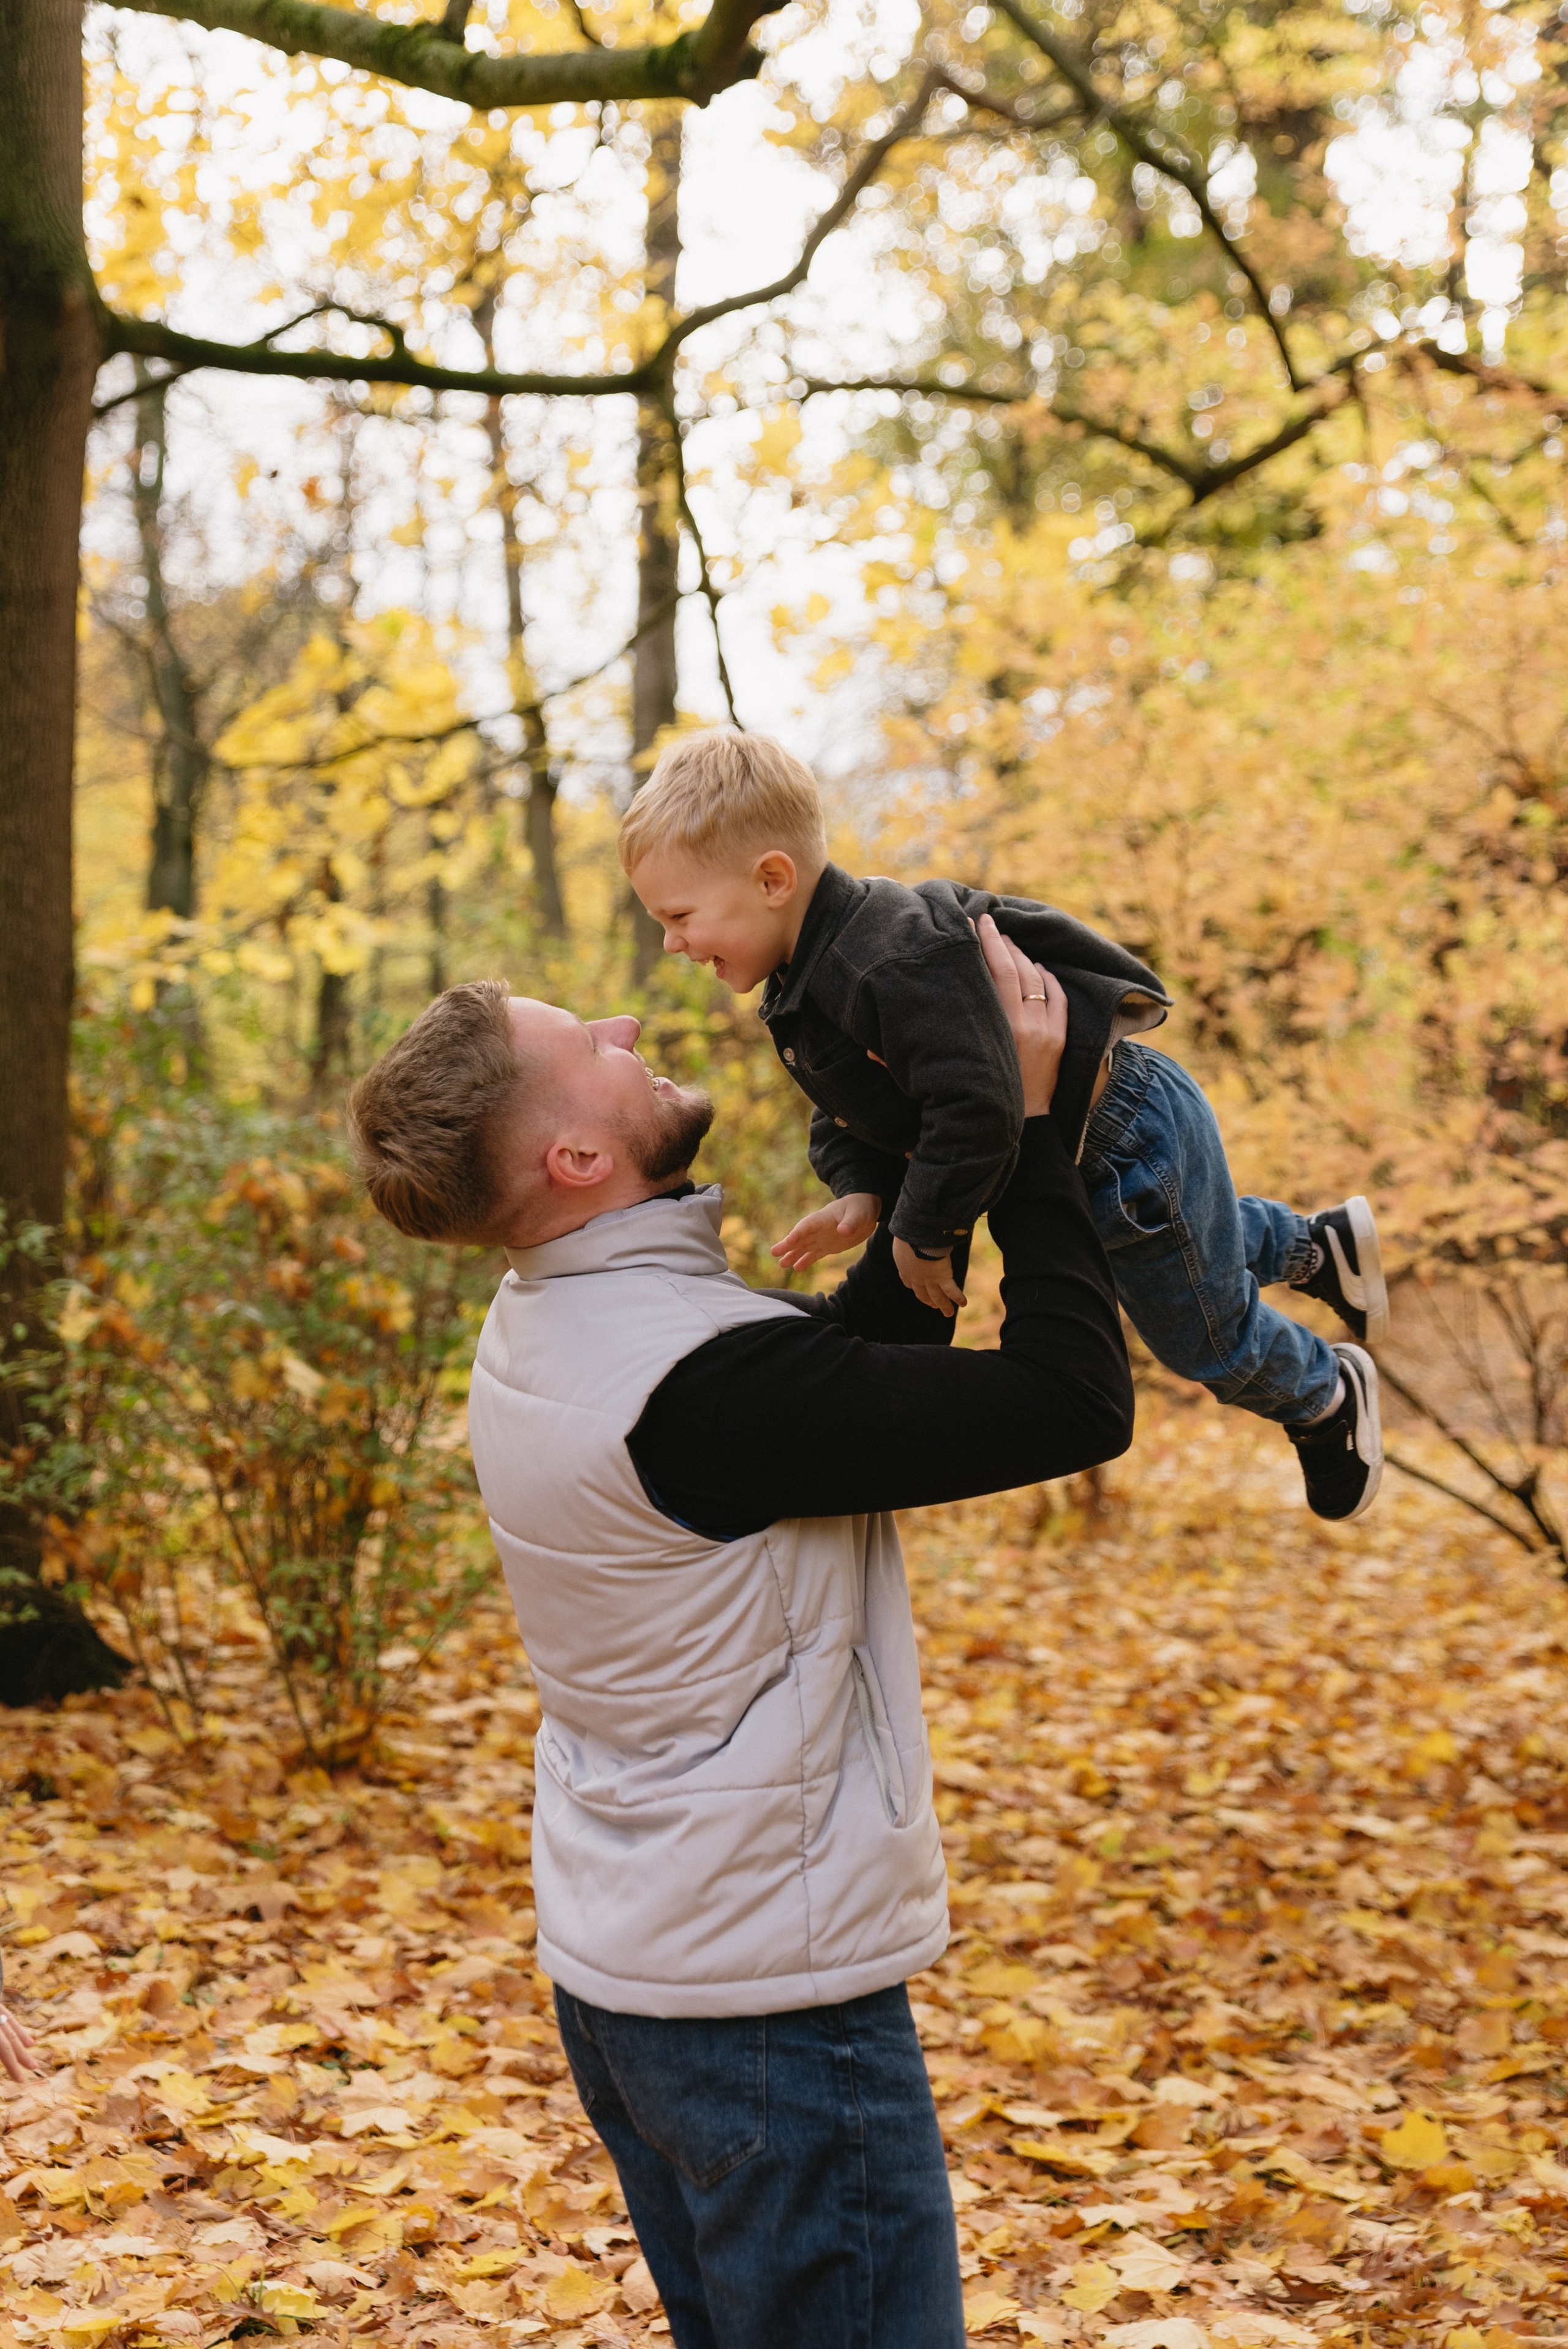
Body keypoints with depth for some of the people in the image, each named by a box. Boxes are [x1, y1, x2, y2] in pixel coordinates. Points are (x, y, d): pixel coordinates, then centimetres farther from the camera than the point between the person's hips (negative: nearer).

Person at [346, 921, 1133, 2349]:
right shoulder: (704, 1380, -27)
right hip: (770, 1994, -9)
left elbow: (854, 1358, 11)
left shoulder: (537, 1331, 2)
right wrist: (1028, 1121, -16)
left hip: (614, 1964, 9)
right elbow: (1078, 1404, -25)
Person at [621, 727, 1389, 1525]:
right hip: (1076, 1154, 9)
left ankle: (1328, 1395, 41)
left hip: (1129, 1146, -9)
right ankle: (1316, 1246, 60)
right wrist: (863, 1194, -13)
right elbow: (843, 1113, 7)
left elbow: (976, 1112, -41)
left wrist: (921, 1232, -29)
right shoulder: (807, 983, -3)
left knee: (1209, 1339, 13)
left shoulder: (900, 961, -38)